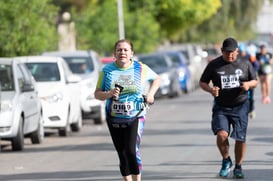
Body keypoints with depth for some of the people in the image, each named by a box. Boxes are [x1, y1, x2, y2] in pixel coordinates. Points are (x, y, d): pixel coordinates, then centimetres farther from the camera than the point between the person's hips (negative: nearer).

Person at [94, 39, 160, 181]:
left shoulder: (141, 69, 1)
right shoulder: (107, 70, 2)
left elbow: (156, 79, 20)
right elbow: (97, 94, 3)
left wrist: (151, 94, 4)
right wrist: (109, 94, -17)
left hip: (135, 117, -2)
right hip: (114, 119, 2)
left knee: (132, 151, -18)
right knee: (122, 155, 7)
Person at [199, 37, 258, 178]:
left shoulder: (245, 64, 5)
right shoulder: (214, 65, 1)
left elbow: (255, 81, 14)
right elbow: (202, 82, 7)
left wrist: (248, 84, -11)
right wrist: (211, 90, -15)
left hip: (240, 107, 1)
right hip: (221, 107, -1)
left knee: (240, 138, -2)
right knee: (221, 134, -20)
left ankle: (238, 167, 18)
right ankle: (226, 161, 7)